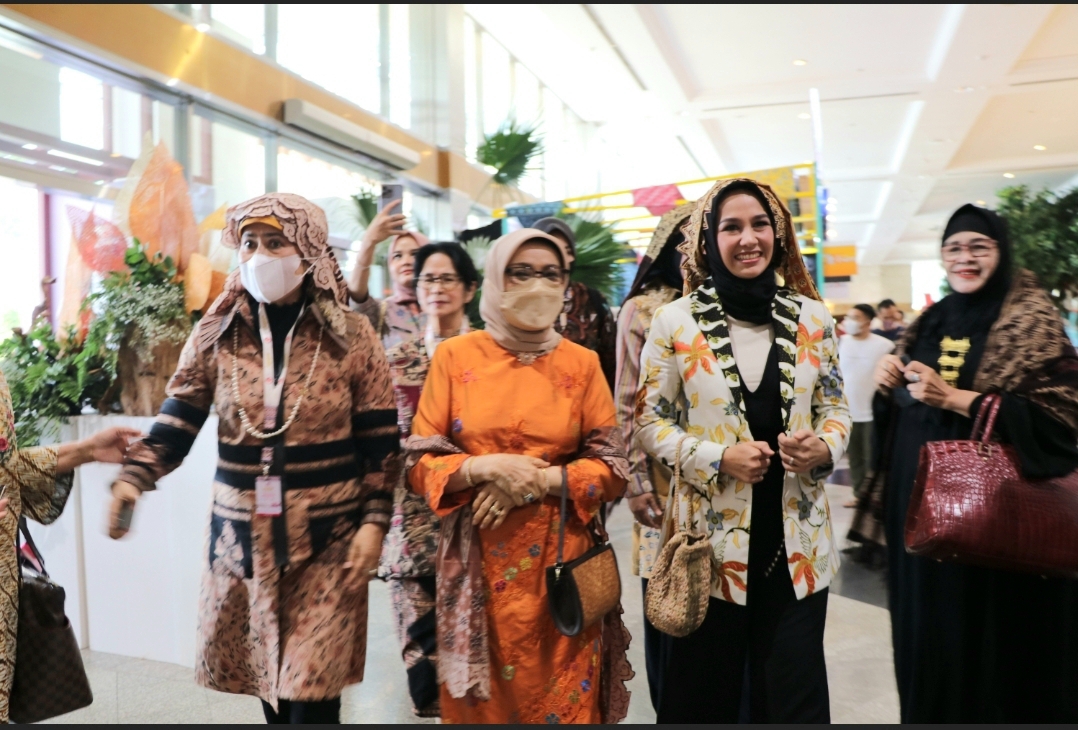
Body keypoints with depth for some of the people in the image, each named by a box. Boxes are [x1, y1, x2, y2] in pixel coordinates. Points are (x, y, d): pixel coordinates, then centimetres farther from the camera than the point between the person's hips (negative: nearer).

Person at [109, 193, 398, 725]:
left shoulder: (350, 335, -4)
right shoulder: (216, 333, 1)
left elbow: (380, 441, -3)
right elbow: (176, 425, -3)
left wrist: (374, 521, -8)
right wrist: (132, 478, -20)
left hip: (326, 536, -2)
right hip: (242, 535, 3)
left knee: (312, 690, -1)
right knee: (264, 676, 14)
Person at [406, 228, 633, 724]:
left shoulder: (582, 364, 2)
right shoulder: (455, 357, -1)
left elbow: (613, 468, 0)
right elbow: (421, 463, -2)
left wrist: (540, 482, -15)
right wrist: (486, 467, -18)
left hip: (559, 559, 1)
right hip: (478, 562, 0)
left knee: (562, 699, 10)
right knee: (479, 702, 12)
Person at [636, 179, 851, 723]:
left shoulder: (812, 318, 3)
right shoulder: (675, 322, -5)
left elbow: (835, 407, 11)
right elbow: (650, 421, -2)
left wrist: (826, 448, -11)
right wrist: (718, 459, -17)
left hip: (797, 540, 2)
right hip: (712, 539, -2)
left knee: (796, 695, 13)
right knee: (705, 691, 13)